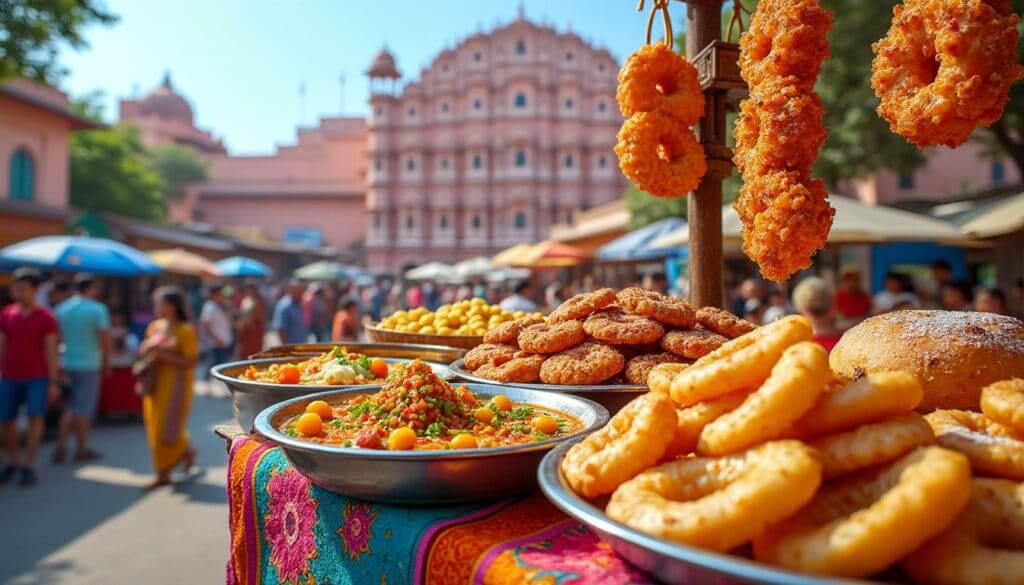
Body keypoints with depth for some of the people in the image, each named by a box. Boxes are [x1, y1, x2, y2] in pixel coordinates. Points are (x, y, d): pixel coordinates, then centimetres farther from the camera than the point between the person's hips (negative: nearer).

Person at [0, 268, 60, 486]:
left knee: (35, 418, -7)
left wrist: (53, 383, -8)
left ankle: (28, 466, 2)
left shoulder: (46, 317, -5)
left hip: (37, 377, -3)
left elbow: (51, 351, -6)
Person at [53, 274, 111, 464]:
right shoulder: (98, 309, -12)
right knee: (84, 409, 4)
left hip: (68, 363, 5)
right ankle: (82, 450, 15)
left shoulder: (61, 308, 5)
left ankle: (61, 445, 11)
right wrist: (106, 363, 0)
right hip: (89, 364, -5)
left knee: (72, 407, 19)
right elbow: (105, 339, -13)